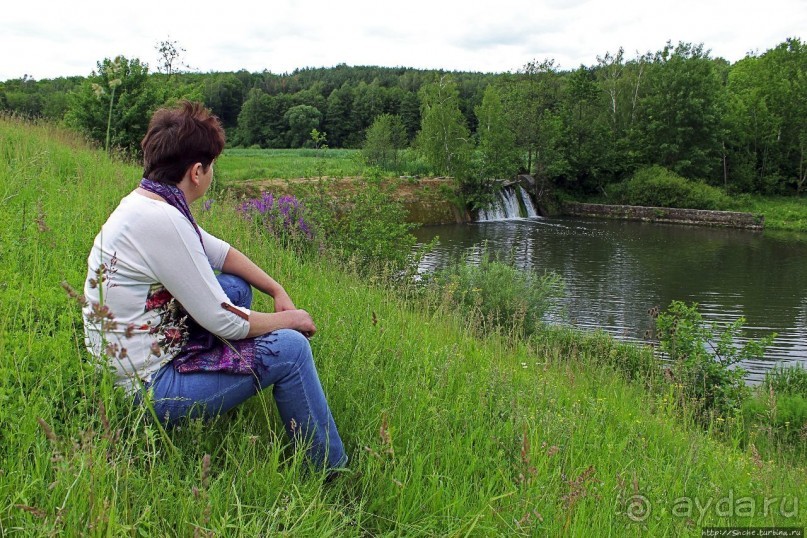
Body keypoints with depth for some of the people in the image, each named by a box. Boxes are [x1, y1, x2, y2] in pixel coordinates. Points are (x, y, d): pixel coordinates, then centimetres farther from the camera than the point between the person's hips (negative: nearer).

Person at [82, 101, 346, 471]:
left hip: (124, 367, 10)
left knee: (237, 286, 16)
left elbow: (219, 252, 16)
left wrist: (277, 290, 8)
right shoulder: (162, 221, -26)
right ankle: (332, 474, 5)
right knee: (289, 347, -10)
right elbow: (224, 322, -22)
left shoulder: (142, 202, 4)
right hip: (147, 387, -10)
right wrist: (289, 318, -6)